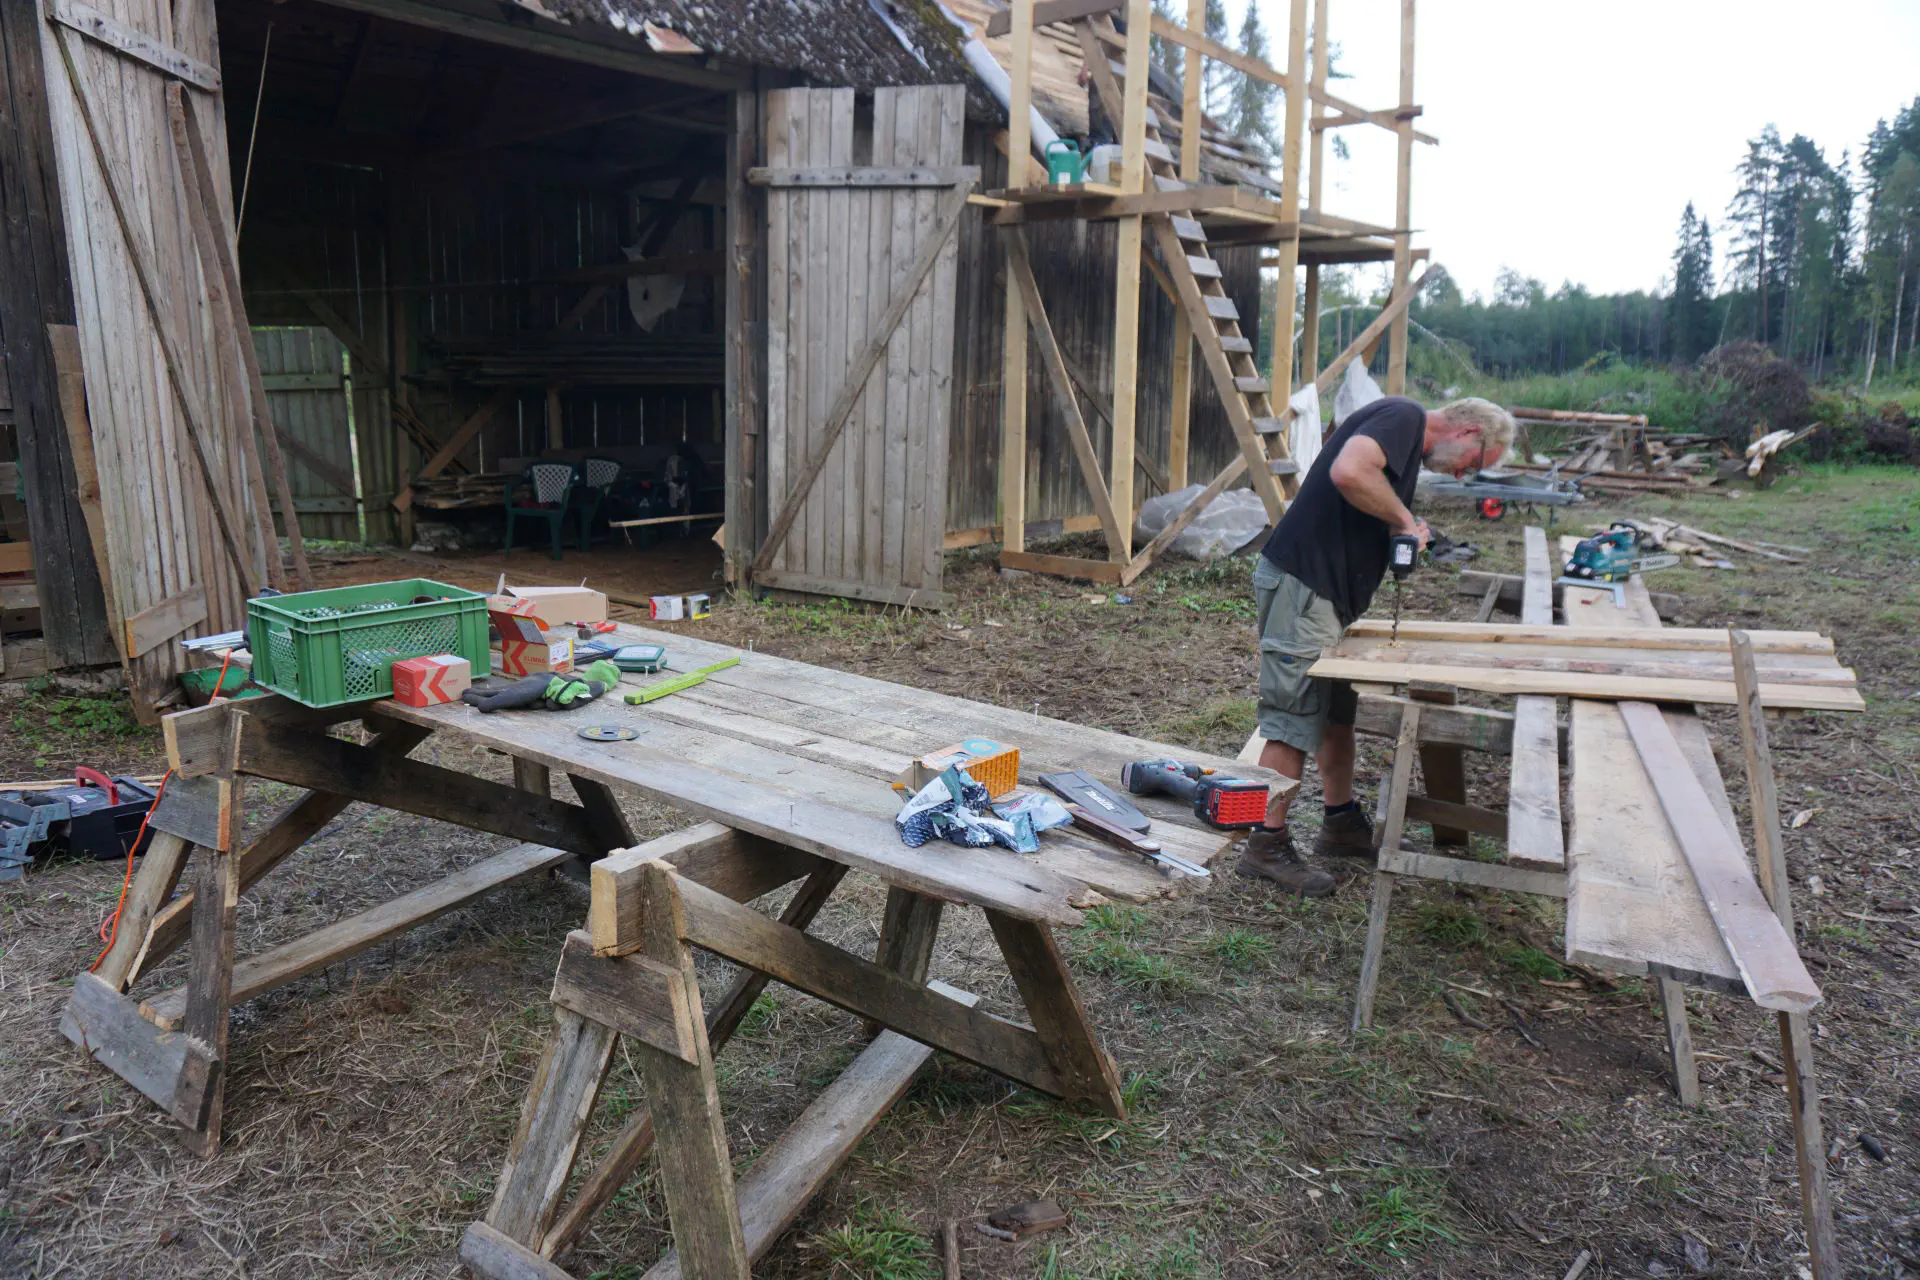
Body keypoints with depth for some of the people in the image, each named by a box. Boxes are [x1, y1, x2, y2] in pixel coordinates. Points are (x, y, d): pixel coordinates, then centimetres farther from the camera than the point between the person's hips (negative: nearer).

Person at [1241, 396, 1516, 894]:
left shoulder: (1410, 437, 22)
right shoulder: (1402, 415, -10)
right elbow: (1348, 472, -29)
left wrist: (1404, 533, 2)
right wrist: (1404, 520, -16)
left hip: (1328, 591, 11)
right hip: (1300, 584, -11)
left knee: (1338, 713, 19)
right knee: (1293, 722, -6)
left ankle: (1342, 824, 33)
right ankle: (1266, 846, 3)